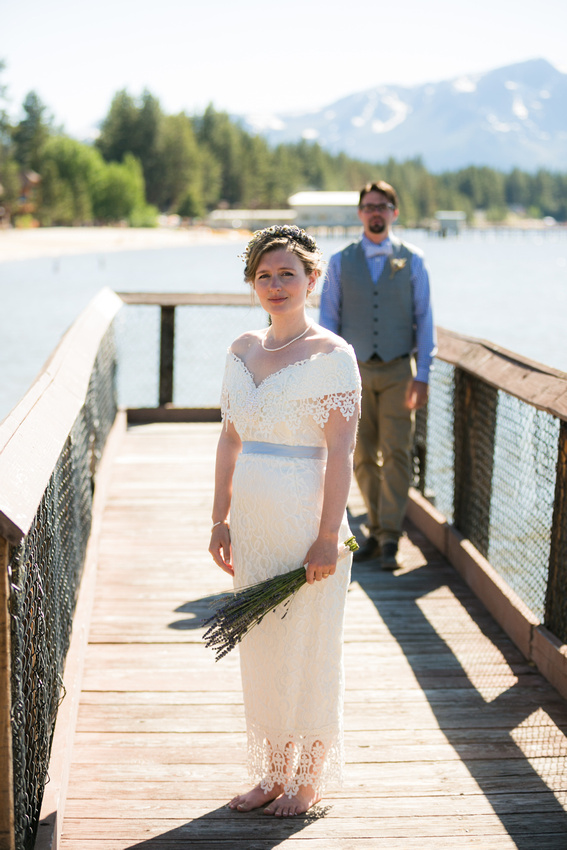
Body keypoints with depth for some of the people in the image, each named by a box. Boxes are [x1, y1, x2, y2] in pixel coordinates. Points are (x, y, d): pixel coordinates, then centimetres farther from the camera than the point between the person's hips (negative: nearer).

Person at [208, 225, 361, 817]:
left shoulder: (331, 355, -10)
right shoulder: (242, 351, 9)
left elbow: (339, 452, -14)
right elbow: (229, 440, 12)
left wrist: (328, 536, -17)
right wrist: (221, 520, 9)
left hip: (307, 520, -6)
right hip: (253, 522, 6)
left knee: (308, 648, 5)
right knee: (260, 648, 13)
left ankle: (309, 780, 22)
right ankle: (272, 773, 28)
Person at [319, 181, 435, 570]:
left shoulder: (412, 260, 2)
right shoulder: (341, 262, 5)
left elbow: (424, 319, 2)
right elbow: (328, 319, 5)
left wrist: (422, 375, -6)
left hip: (398, 371, -1)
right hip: (356, 370, 2)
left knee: (396, 453, -8)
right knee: (363, 457, 5)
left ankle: (390, 538, -5)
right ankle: (377, 530, 17)